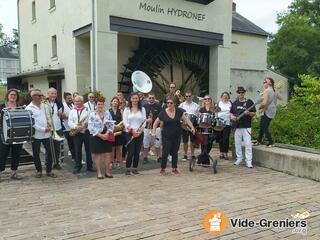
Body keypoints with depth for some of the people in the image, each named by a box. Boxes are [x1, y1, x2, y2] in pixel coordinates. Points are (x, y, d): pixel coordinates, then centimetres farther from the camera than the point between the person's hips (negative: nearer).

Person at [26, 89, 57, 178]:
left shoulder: (44, 105, 8)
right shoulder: (29, 108, -8)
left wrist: (49, 123, -6)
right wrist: (43, 129, -17)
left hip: (47, 134, 4)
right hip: (36, 134, -4)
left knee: (50, 152, 4)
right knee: (36, 154, 8)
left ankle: (49, 170, 17)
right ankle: (39, 170, 25)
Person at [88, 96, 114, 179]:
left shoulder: (107, 113, 5)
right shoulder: (92, 114, -5)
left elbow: (111, 124, 6)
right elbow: (91, 127, -12)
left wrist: (107, 133, -10)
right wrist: (100, 135, -15)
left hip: (106, 136, 3)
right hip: (96, 137, -3)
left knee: (108, 154, 2)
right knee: (98, 154, 5)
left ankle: (107, 172, 15)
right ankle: (99, 172, 16)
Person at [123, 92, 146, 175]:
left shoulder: (142, 109, 8)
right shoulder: (127, 109, 2)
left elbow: (144, 121, 4)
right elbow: (125, 122, -4)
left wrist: (140, 131, -9)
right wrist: (132, 131, -13)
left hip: (140, 133, 2)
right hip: (130, 133, -2)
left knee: (137, 152, 5)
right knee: (130, 152, -6)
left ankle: (135, 168, 16)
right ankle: (127, 169, 7)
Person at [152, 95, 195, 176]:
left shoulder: (179, 111, -2)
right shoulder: (163, 112, -6)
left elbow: (186, 119, 3)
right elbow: (156, 123, 2)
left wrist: (192, 127, -8)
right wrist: (153, 132, -7)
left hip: (177, 136, 2)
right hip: (166, 137, -2)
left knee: (174, 153, 11)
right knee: (165, 153, -2)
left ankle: (174, 169, 23)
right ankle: (162, 169, 15)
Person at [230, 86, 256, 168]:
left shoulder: (249, 102, 2)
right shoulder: (235, 103, 13)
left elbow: (254, 114, 2)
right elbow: (231, 112, 20)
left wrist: (248, 113, -19)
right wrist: (232, 116, -2)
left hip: (246, 126, -4)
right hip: (237, 126, 4)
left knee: (248, 144, -6)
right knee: (237, 143, 9)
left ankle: (249, 161, -1)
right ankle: (239, 158, 23)